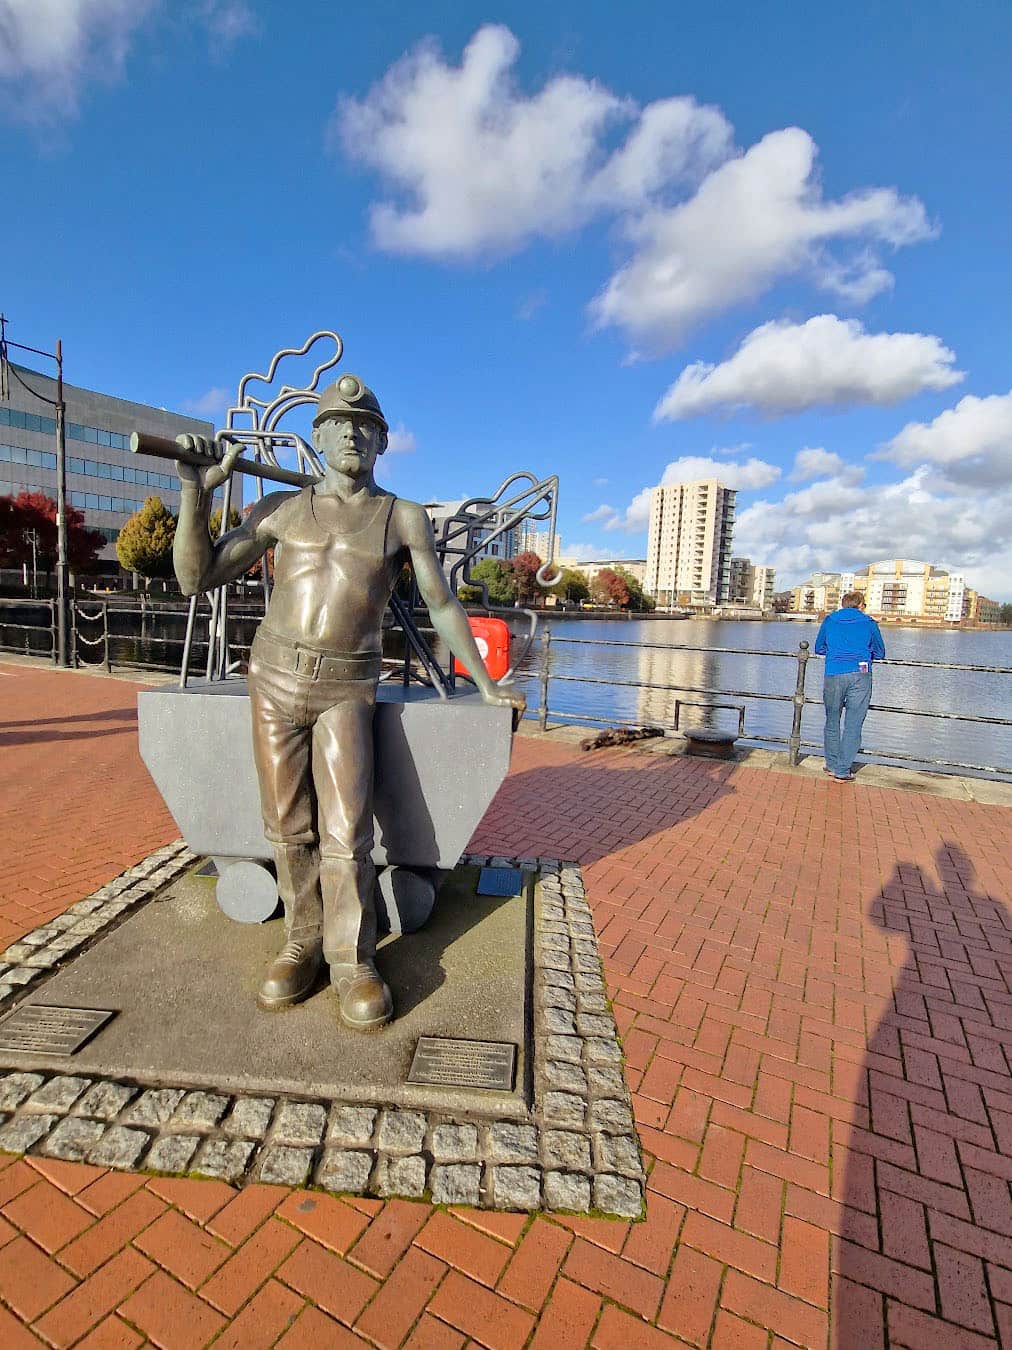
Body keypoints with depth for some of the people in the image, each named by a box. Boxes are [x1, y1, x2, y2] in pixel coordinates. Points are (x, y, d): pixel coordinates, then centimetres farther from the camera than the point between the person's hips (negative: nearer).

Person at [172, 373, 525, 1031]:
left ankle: (352, 959, 11)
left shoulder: (403, 517, 5)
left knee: (346, 831, -7)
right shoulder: (281, 509, 8)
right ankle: (303, 942, 24)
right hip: (275, 676, 2)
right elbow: (198, 577, 5)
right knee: (289, 826, 6)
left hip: (348, 687, -2)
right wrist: (197, 491, -8)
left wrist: (486, 686, 9)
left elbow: (443, 604, 8)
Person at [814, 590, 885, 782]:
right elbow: (880, 653, 14)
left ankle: (832, 765, 21)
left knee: (832, 721, 15)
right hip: (860, 676, -1)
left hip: (833, 675, 1)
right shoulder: (869, 623, 7)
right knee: (853, 726, 3)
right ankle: (842, 771, 5)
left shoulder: (829, 620, 10)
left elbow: (818, 649, 17)